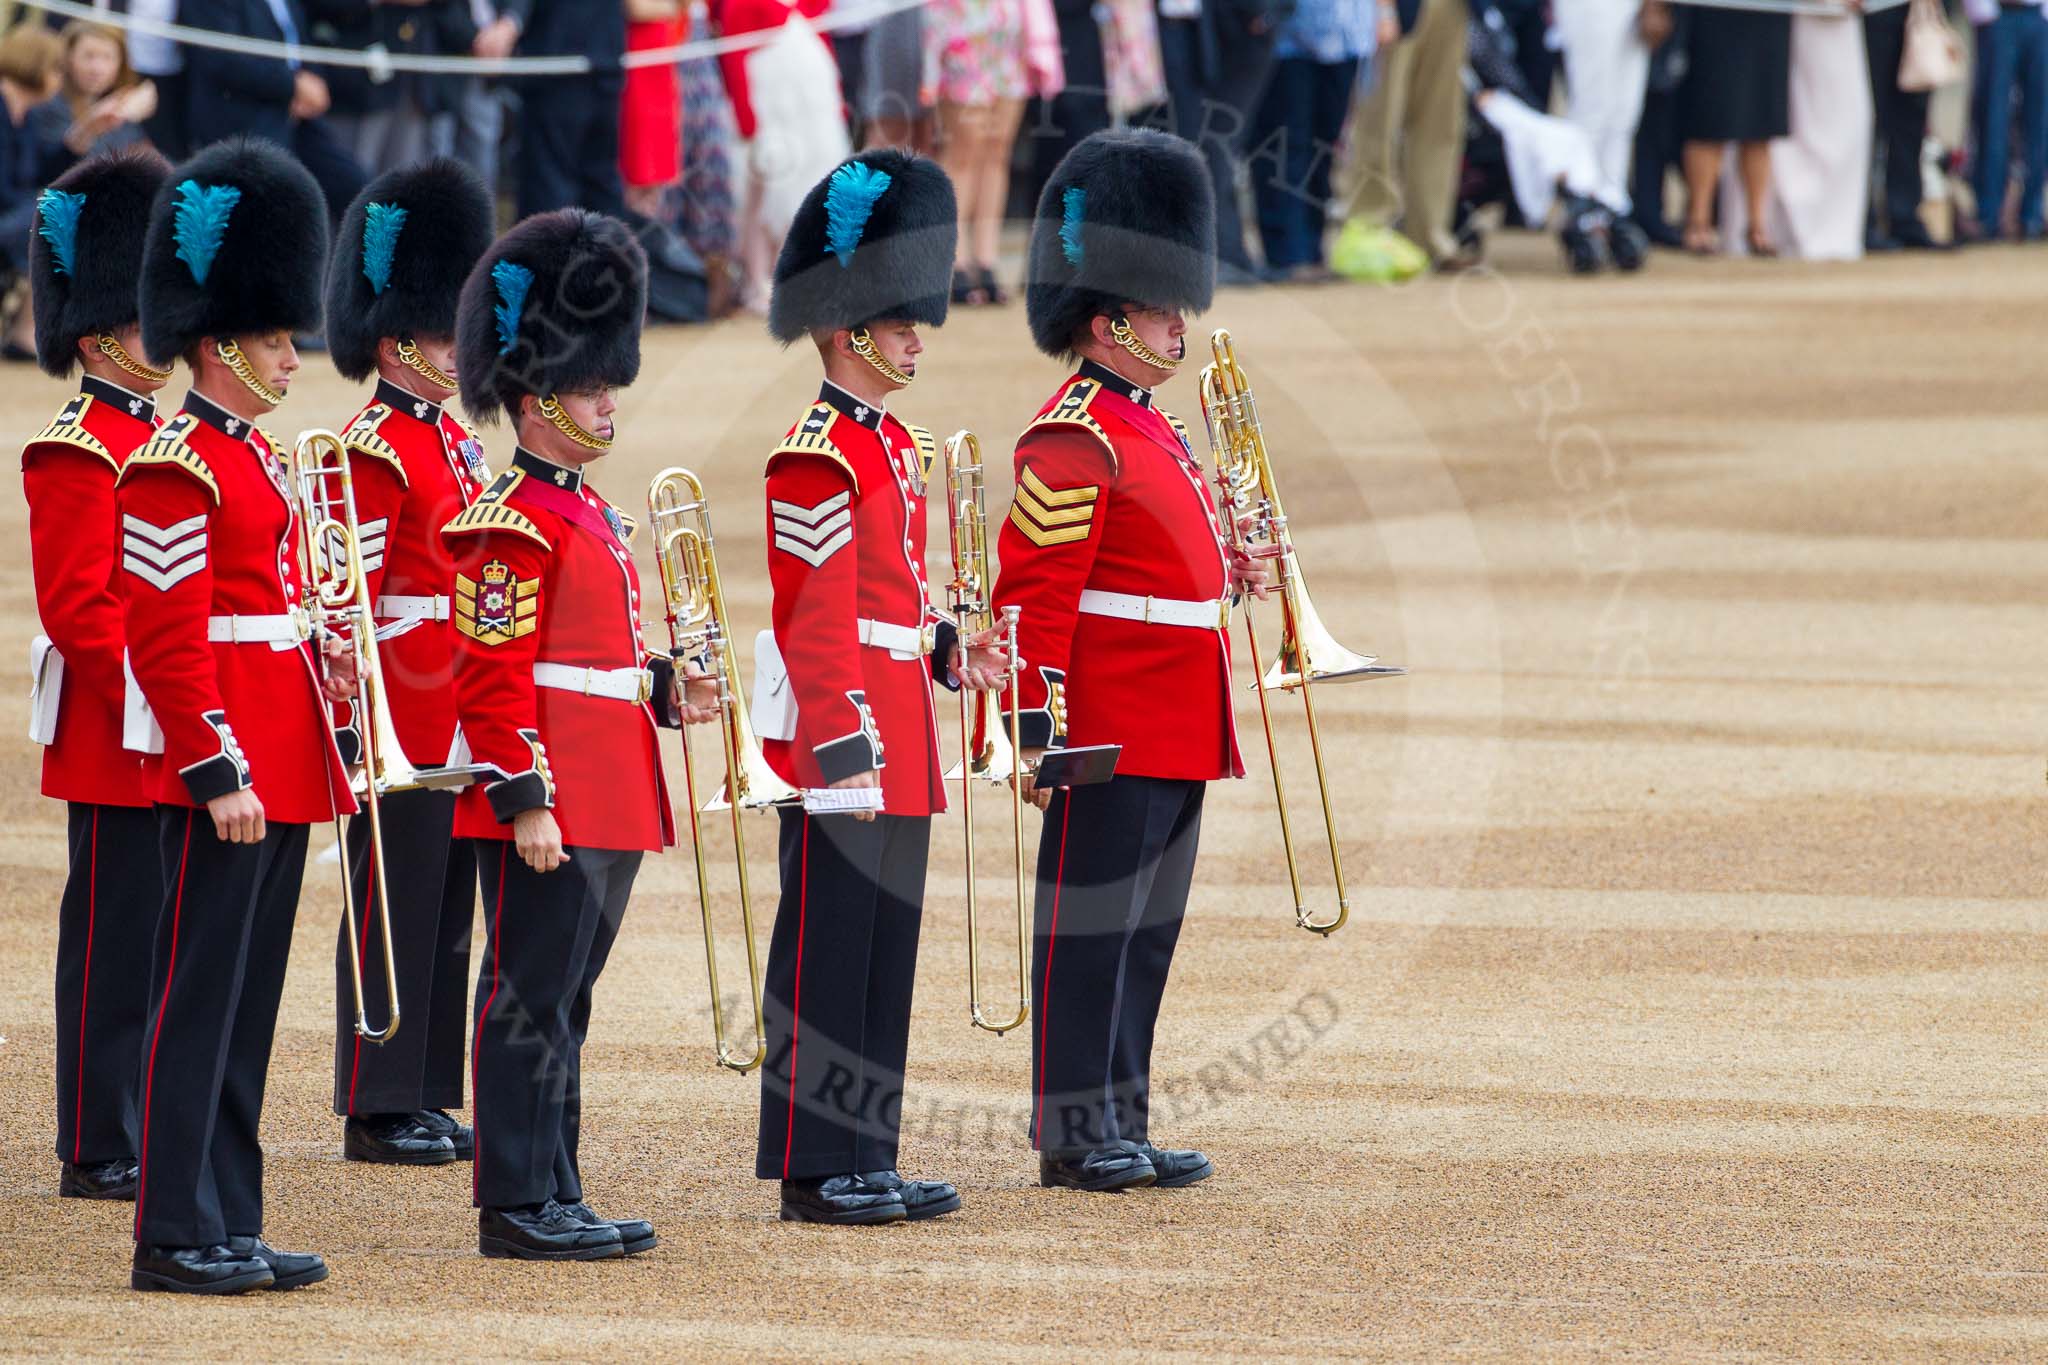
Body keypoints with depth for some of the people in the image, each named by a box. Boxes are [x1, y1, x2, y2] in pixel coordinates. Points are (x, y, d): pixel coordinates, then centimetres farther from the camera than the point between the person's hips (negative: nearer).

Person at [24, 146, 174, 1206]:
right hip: (113, 738, -9)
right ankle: (98, 1151, -1)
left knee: (154, 935, 11)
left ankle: (144, 1132, 17)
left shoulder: (159, 441, 16)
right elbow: (75, 607, -18)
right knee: (113, 937, -5)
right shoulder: (75, 451, -12)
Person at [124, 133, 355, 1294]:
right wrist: (220, 772, -20)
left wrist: (322, 658, 8)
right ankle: (177, 1236, -3)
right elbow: (165, 637, -17)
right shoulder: (176, 468, -13)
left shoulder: (260, 455, 16)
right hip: (225, 773, -10)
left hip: (281, 774, 10)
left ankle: (232, 1226, 16)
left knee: (250, 1006, 11)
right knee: (198, 997, -6)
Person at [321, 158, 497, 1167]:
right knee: (393, 905, -4)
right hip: (404, 710, -9)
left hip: (461, 719, 9)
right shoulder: (373, 451, -13)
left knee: (445, 906, 11)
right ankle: (379, 1110, 1)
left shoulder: (457, 440, 14)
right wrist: (369, 723, -19)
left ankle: (425, 1097, 18)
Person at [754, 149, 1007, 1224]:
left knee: (885, 946, 11)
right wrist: (845, 751, -21)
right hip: (840, 733, -9)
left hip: (896, 737, 9)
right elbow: (815, 617, -18)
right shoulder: (818, 457, -14)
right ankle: (814, 1171, 0)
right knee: (826, 946, -4)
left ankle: (866, 1160, 16)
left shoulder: (896, 444, 15)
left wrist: (947, 652, 7)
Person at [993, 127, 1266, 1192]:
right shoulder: (1075, 440, -14)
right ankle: (1075, 1134, -1)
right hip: (1108, 740, -10)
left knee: (1146, 933, 12)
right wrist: (1039, 725, -21)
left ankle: (1122, 1126, 17)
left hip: (1174, 738, 10)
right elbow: (1035, 588, -18)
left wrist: (1224, 575, 9)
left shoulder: (1155, 432, 17)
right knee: (1091, 927, -5)